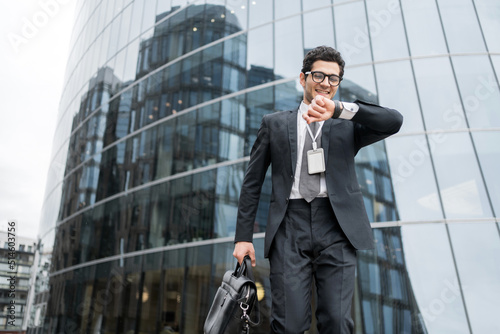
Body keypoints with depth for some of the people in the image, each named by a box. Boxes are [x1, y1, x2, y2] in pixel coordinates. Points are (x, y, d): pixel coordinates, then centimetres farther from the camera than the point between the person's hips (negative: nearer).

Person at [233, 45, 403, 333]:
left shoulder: (347, 126, 16)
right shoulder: (275, 124, 17)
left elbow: (394, 121, -4)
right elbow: (252, 183, 14)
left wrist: (339, 109, -18)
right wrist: (243, 236, 7)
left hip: (336, 227, 0)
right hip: (290, 226, 0)